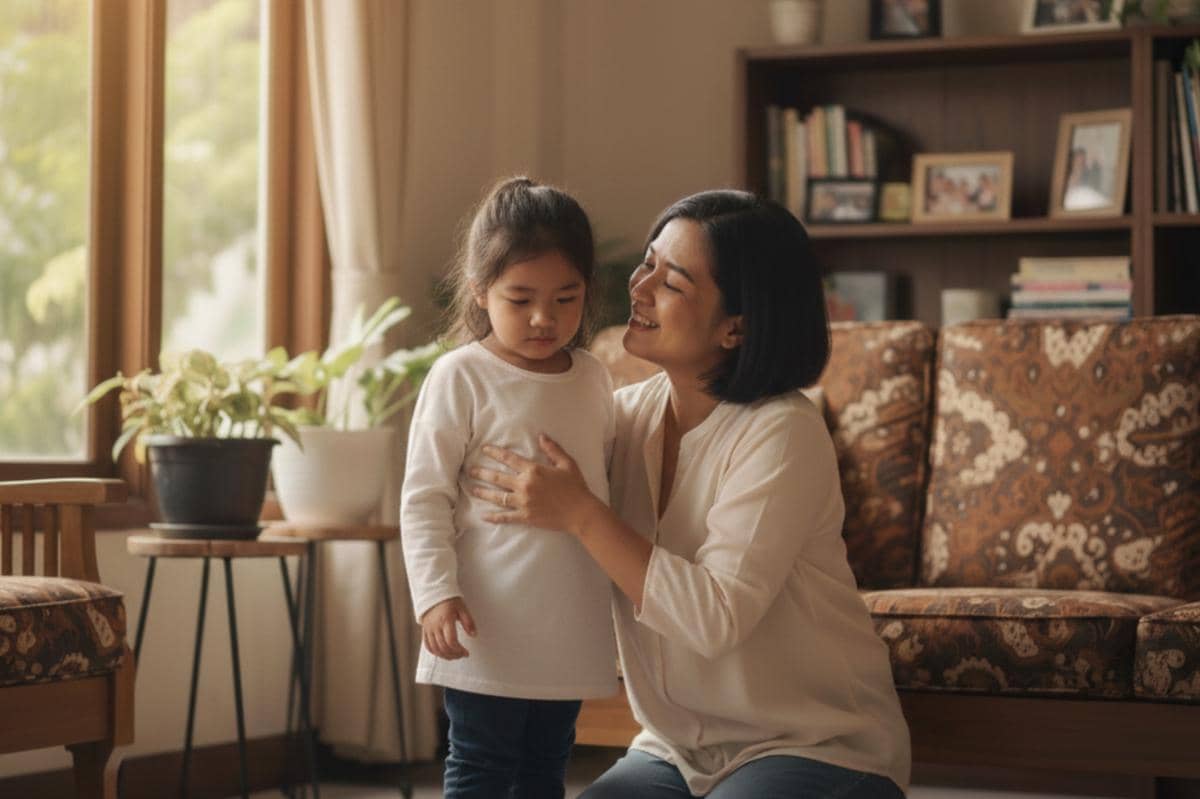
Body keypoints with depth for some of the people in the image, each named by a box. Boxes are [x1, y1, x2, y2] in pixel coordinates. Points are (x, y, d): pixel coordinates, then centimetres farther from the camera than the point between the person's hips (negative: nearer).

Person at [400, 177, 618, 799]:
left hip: (570, 626, 6)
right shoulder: (461, 378, -8)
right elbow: (424, 497, -9)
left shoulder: (593, 380, 9)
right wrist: (435, 593, -19)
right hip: (489, 625, -5)